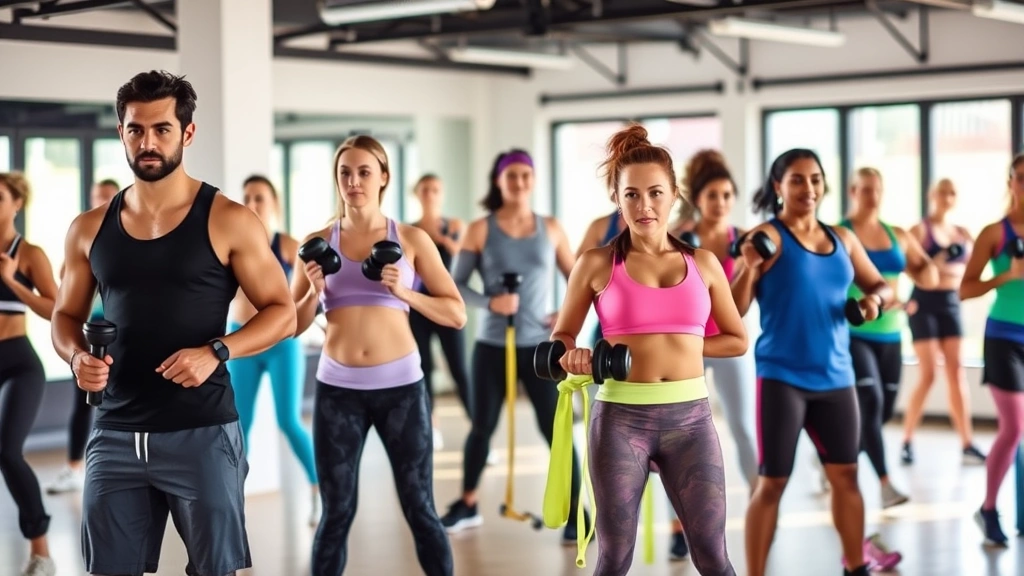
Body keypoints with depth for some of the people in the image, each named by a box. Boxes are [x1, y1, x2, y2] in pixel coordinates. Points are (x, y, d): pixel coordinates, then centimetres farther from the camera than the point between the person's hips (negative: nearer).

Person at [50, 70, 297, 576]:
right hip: (115, 434, 4)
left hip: (201, 433, -3)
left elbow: (281, 313, -2)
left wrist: (216, 352, -17)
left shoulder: (228, 222, -4)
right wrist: (77, 356, -5)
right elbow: (66, 315, 18)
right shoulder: (89, 229, 8)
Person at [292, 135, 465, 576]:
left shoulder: (411, 239, 1)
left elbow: (457, 314, -1)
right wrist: (314, 292, -12)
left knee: (420, 509, 4)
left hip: (401, 386, -1)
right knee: (337, 511, 7)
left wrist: (405, 293, -15)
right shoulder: (318, 242, 4)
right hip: (337, 388, 1)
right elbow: (293, 325, 7)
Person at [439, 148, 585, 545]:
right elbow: (455, 285, -5)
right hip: (492, 345, 0)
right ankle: (467, 505, 27)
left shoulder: (550, 229, 4)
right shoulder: (479, 230, -2)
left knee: (555, 427, -3)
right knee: (483, 425, 11)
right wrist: (489, 302, -21)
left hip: (540, 345, 0)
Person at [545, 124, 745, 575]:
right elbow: (561, 337, 10)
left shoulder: (703, 263, 7)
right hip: (622, 417, -1)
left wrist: (683, 345, 0)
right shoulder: (597, 264, 1)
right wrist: (574, 356, -11)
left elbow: (737, 340, 13)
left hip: (690, 416, 1)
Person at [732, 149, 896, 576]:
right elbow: (734, 311, -11)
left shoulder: (843, 239, 10)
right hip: (781, 377, -6)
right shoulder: (767, 237, -7)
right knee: (772, 483, -2)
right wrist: (749, 267, -28)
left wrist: (875, 299, -3)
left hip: (835, 376, 6)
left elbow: (880, 284, 20)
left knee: (846, 473, 15)